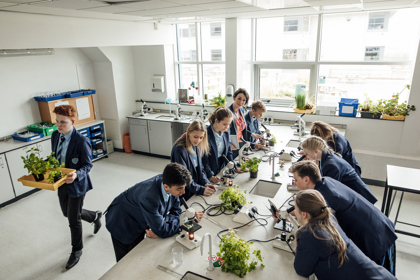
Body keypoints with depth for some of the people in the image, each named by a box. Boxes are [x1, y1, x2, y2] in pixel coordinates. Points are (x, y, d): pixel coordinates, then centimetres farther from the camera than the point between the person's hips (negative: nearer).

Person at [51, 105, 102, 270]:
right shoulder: (55, 136, -1)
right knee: (67, 213, 24)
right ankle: (95, 216, 52)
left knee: (74, 219, 6)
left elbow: (88, 165, -18)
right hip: (61, 182, 7)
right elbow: (54, 158, 12)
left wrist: (76, 175, -36)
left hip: (76, 184, -7)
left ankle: (76, 251, 31)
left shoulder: (81, 141, -23)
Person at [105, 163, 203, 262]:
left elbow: (176, 210, -8)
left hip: (140, 223, 6)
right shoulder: (149, 197, -42)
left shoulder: (170, 182, -22)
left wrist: (159, 229, -22)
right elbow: (161, 231, -34)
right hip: (123, 226, -6)